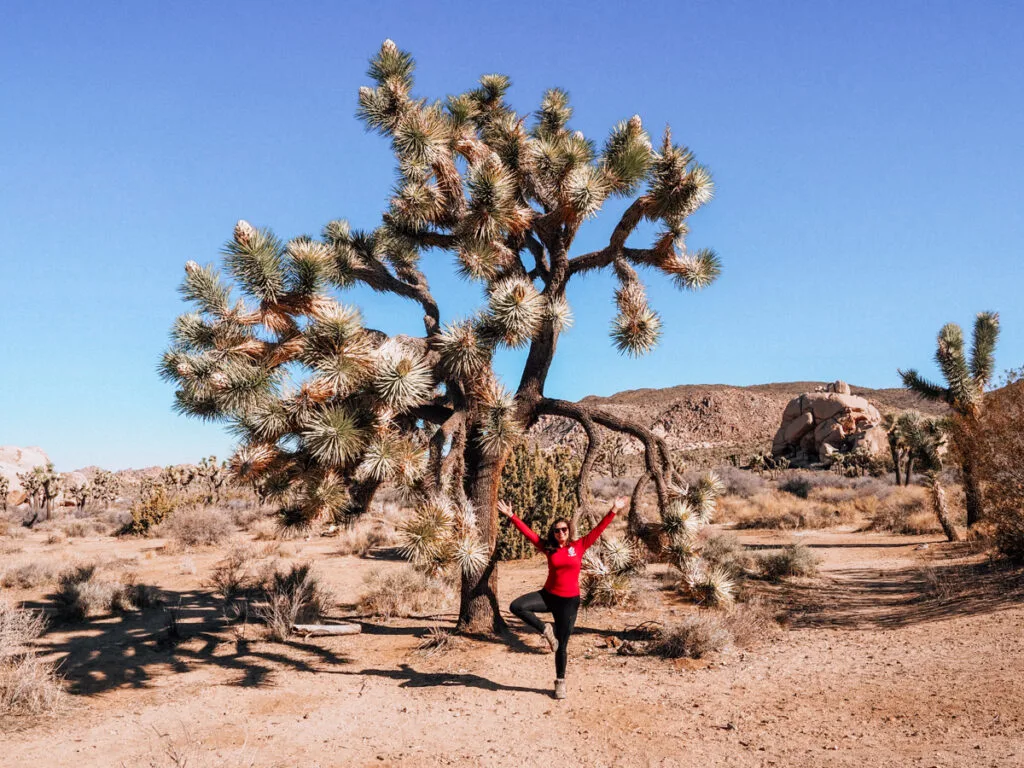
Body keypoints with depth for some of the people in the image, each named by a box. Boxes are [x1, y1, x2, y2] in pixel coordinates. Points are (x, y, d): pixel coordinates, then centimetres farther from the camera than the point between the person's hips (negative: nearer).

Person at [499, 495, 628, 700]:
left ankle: (560, 682, 25)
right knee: (516, 606, -19)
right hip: (548, 596, 2)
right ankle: (546, 630, -1)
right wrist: (511, 516, -3)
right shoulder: (549, 548, 1)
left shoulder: (579, 546, -2)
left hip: (569, 601, -2)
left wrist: (613, 511, -10)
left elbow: (598, 530, -4)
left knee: (562, 644, 5)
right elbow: (528, 532, 1)